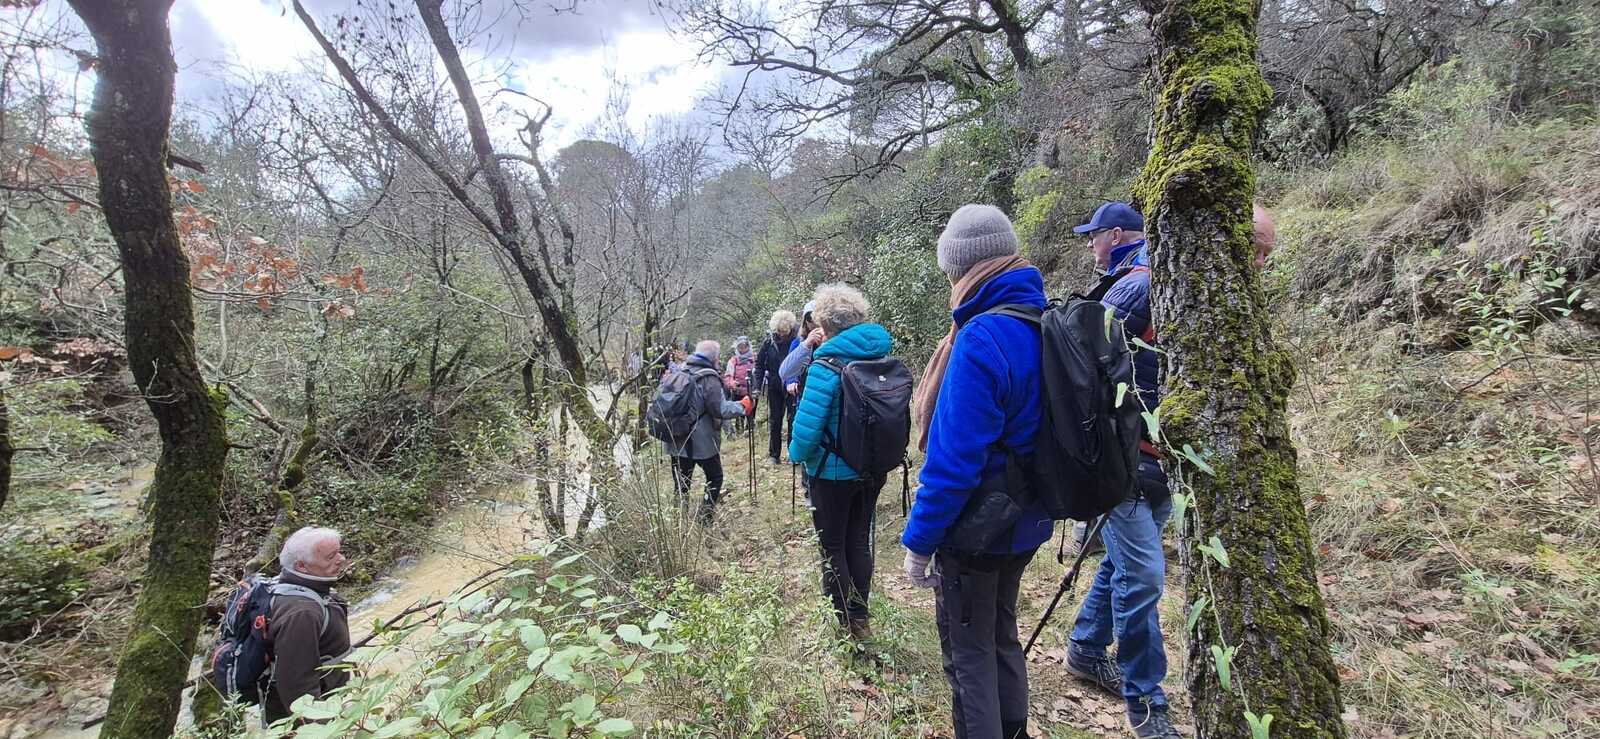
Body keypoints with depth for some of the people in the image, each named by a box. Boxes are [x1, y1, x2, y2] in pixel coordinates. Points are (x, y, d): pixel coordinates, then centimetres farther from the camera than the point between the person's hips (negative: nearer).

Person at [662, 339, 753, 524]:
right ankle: (704, 519, 9)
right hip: (702, 441, -6)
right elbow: (720, 409, -18)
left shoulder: (680, 372, 7)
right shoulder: (708, 377, -14)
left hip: (676, 439, 6)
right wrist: (743, 406, -5)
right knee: (715, 477, 13)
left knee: (681, 482, 11)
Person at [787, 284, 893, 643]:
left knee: (833, 547, 11)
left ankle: (842, 624, 22)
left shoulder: (826, 366, -22)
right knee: (859, 541, 20)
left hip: (834, 472, -6)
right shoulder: (882, 358, -2)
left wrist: (797, 453, -5)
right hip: (875, 469, 6)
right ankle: (860, 620, 33)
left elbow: (807, 426, -25)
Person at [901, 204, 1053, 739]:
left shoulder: (980, 340, -26)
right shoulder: (1041, 325, 1)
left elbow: (955, 460, -27)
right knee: (1001, 637, 25)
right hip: (1024, 522, 9)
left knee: (969, 655, 9)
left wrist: (919, 540, -17)